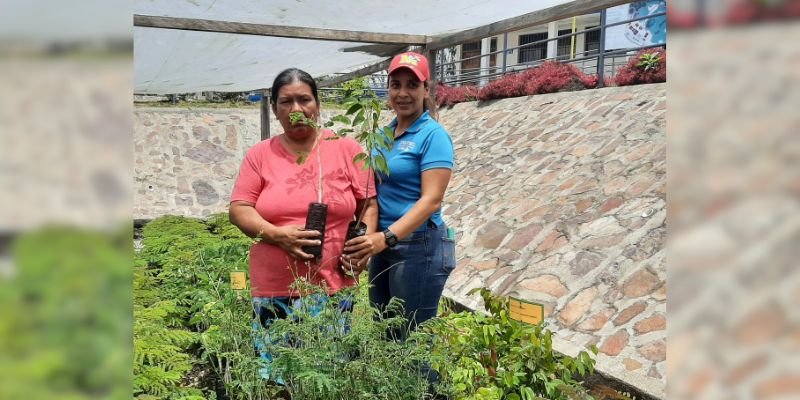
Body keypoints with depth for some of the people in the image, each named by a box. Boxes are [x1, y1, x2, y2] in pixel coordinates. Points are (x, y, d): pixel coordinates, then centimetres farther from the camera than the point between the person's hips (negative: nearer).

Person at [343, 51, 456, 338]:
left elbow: (431, 199, -20)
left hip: (419, 247, -7)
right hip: (383, 247, 8)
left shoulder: (433, 135, -11)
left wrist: (387, 237, -30)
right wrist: (371, 239, 2)